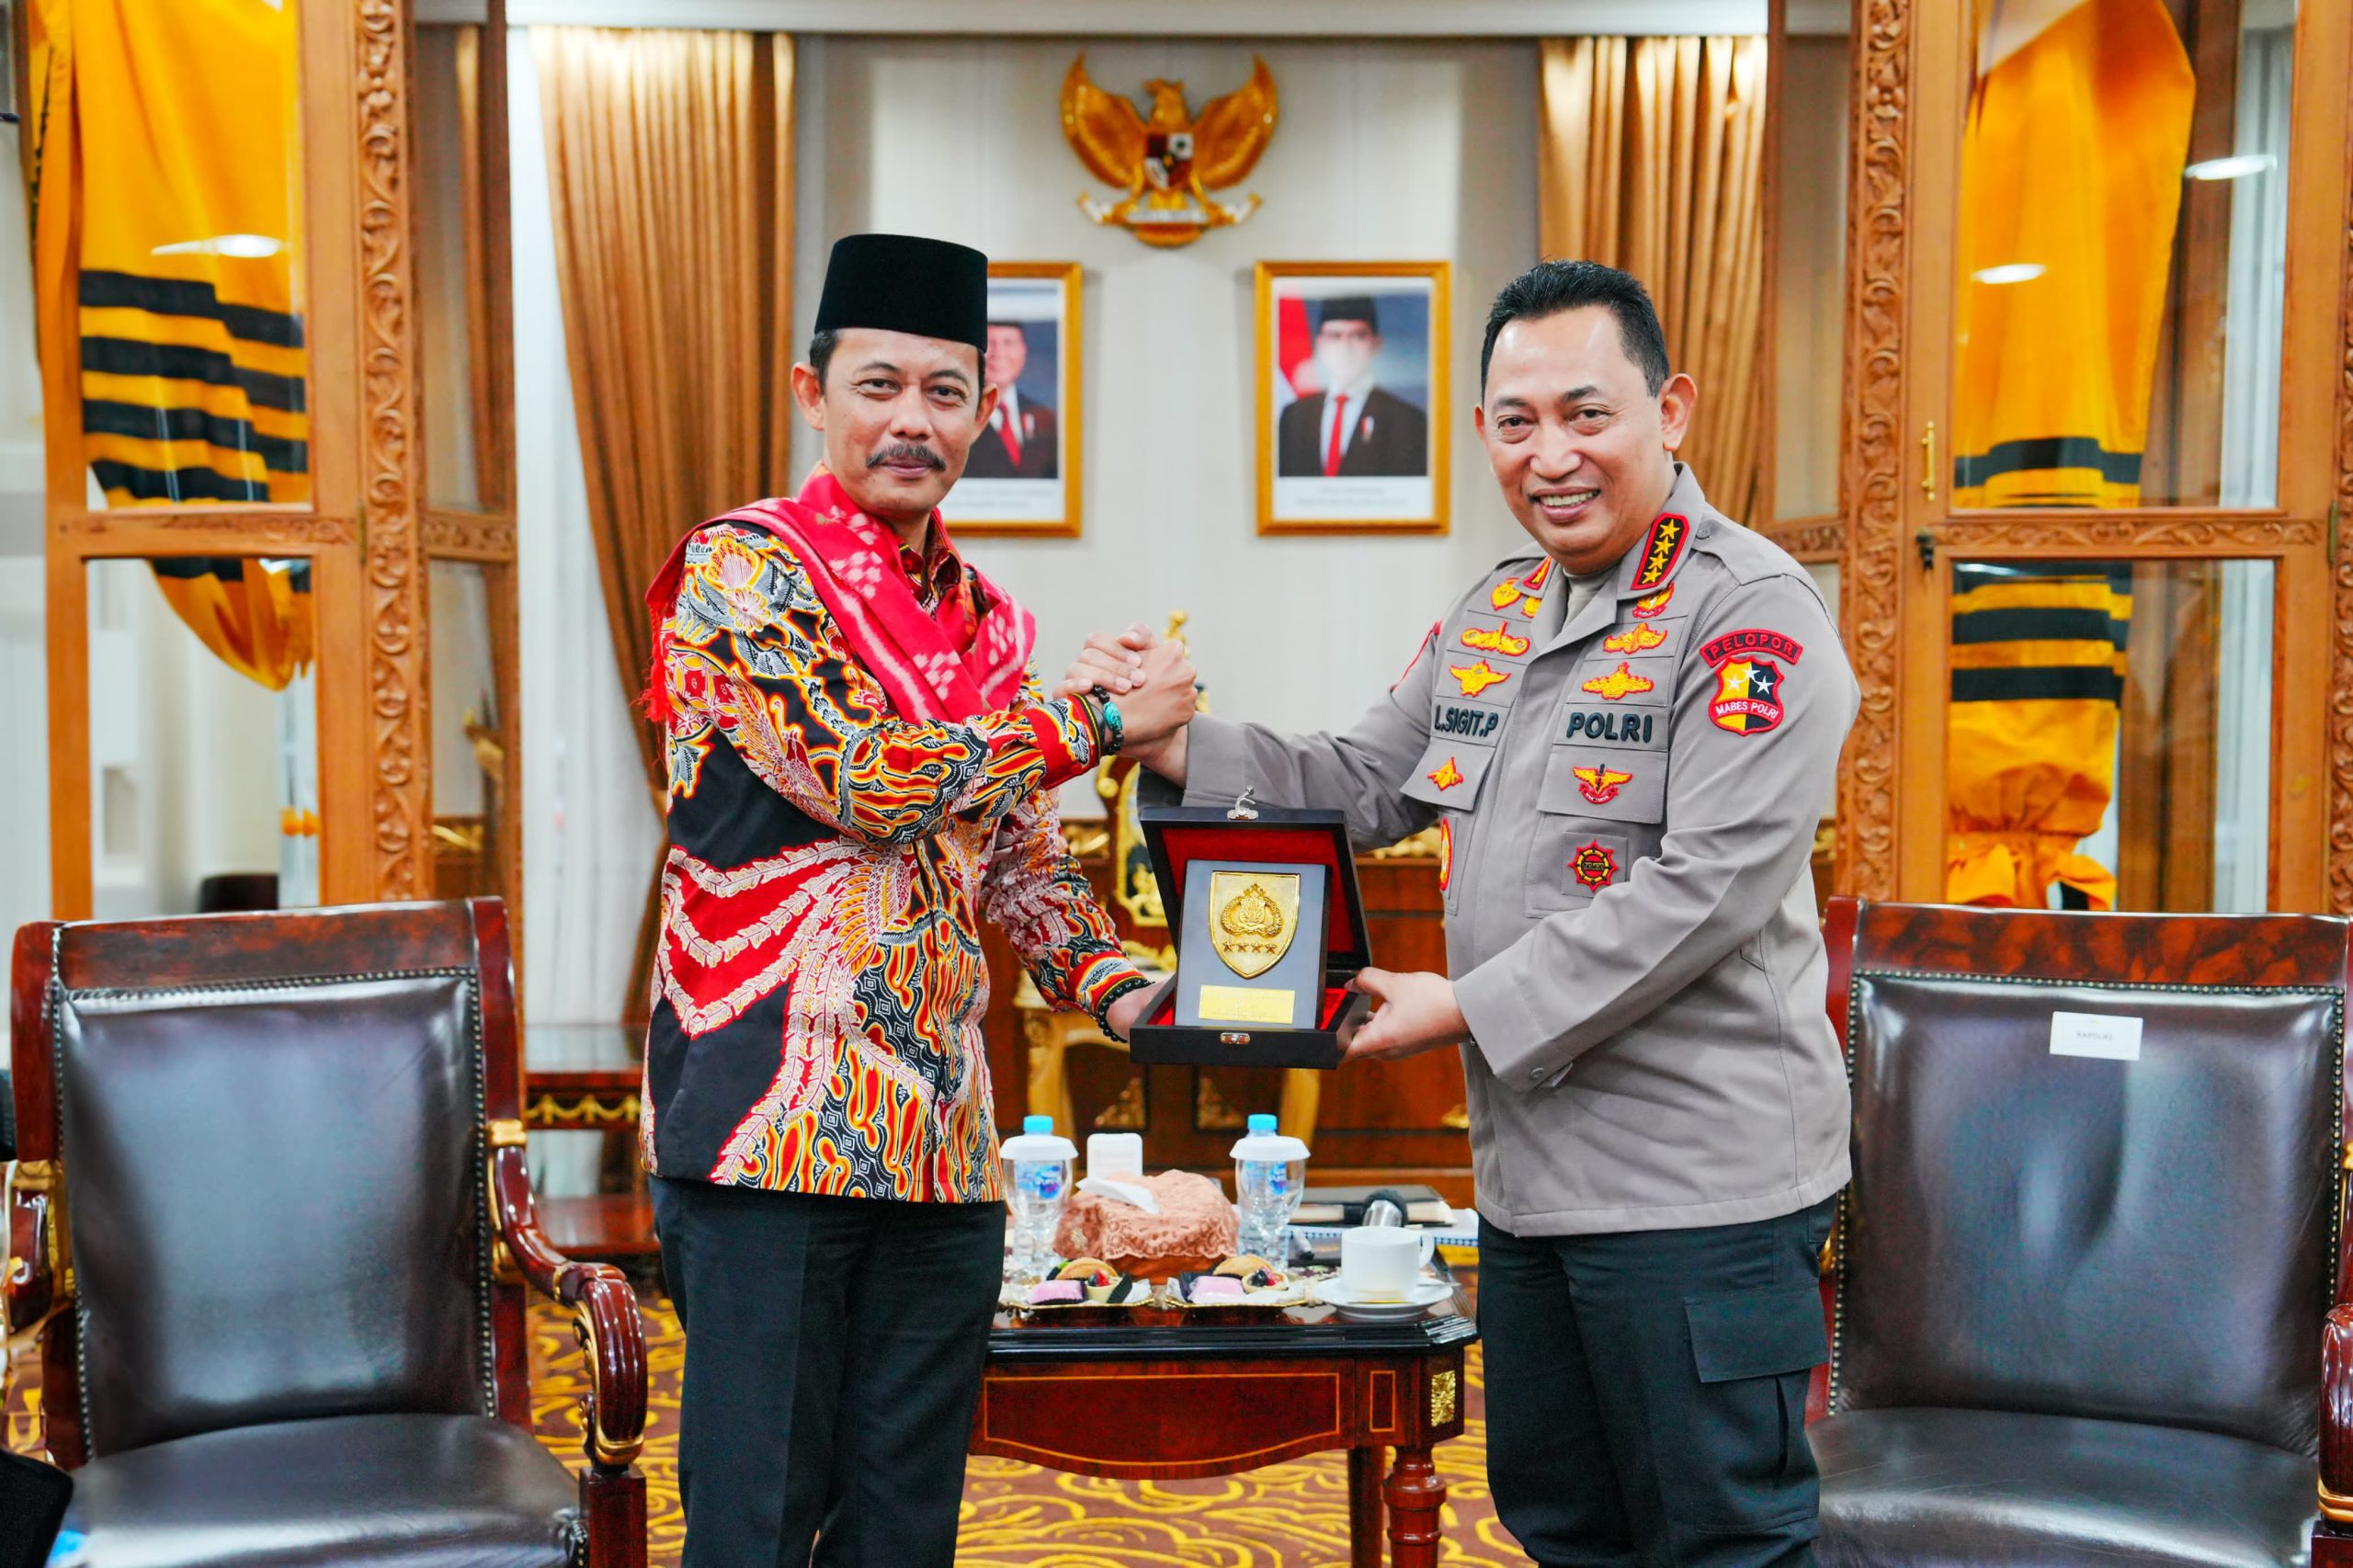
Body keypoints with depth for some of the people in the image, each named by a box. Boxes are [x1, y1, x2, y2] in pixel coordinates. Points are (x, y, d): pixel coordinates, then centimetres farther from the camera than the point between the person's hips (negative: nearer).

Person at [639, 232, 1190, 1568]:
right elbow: (872, 777, -18)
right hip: (773, 1114, -6)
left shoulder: (985, 620, 14)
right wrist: (1099, 722, -10)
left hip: (943, 1132, 6)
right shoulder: (738, 569, -5)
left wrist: (1113, 984, 2)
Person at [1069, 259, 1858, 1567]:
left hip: (1700, 1188, -8)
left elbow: (1706, 890, -22)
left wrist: (1473, 1009, -20)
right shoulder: (1494, 615, 12)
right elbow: (1360, 787, 18)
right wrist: (1173, 740, 4)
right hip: (1530, 1168, 8)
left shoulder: (1753, 615, -14)